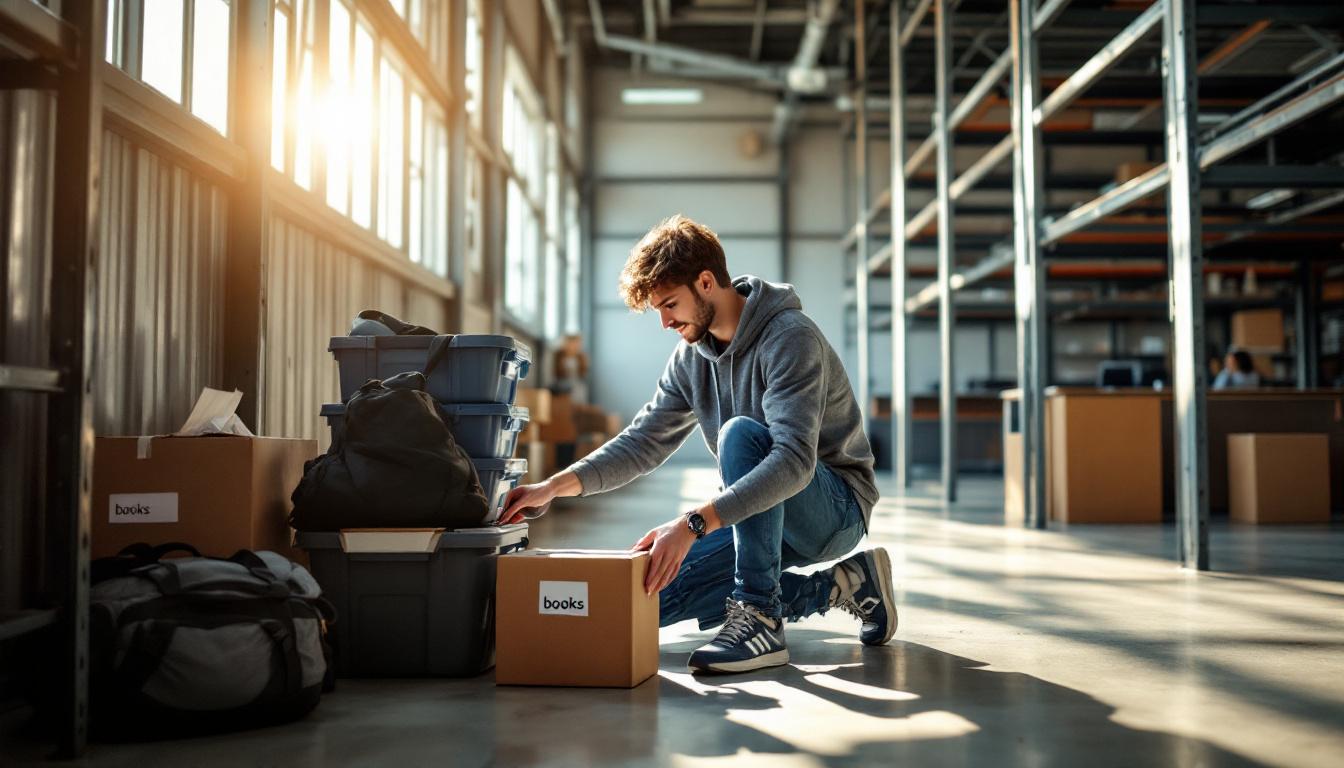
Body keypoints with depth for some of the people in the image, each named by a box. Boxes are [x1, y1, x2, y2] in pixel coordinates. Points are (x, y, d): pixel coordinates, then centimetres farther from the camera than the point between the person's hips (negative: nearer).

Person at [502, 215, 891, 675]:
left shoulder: (790, 338, -23)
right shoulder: (692, 357, 4)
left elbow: (793, 461, -35)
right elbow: (643, 441, 3)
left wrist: (692, 525, -44)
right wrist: (555, 487, -12)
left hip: (837, 507, -8)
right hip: (766, 515, 8)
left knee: (741, 432, -33)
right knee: (654, 595, -6)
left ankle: (760, 618, -29)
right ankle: (837, 586, -1)